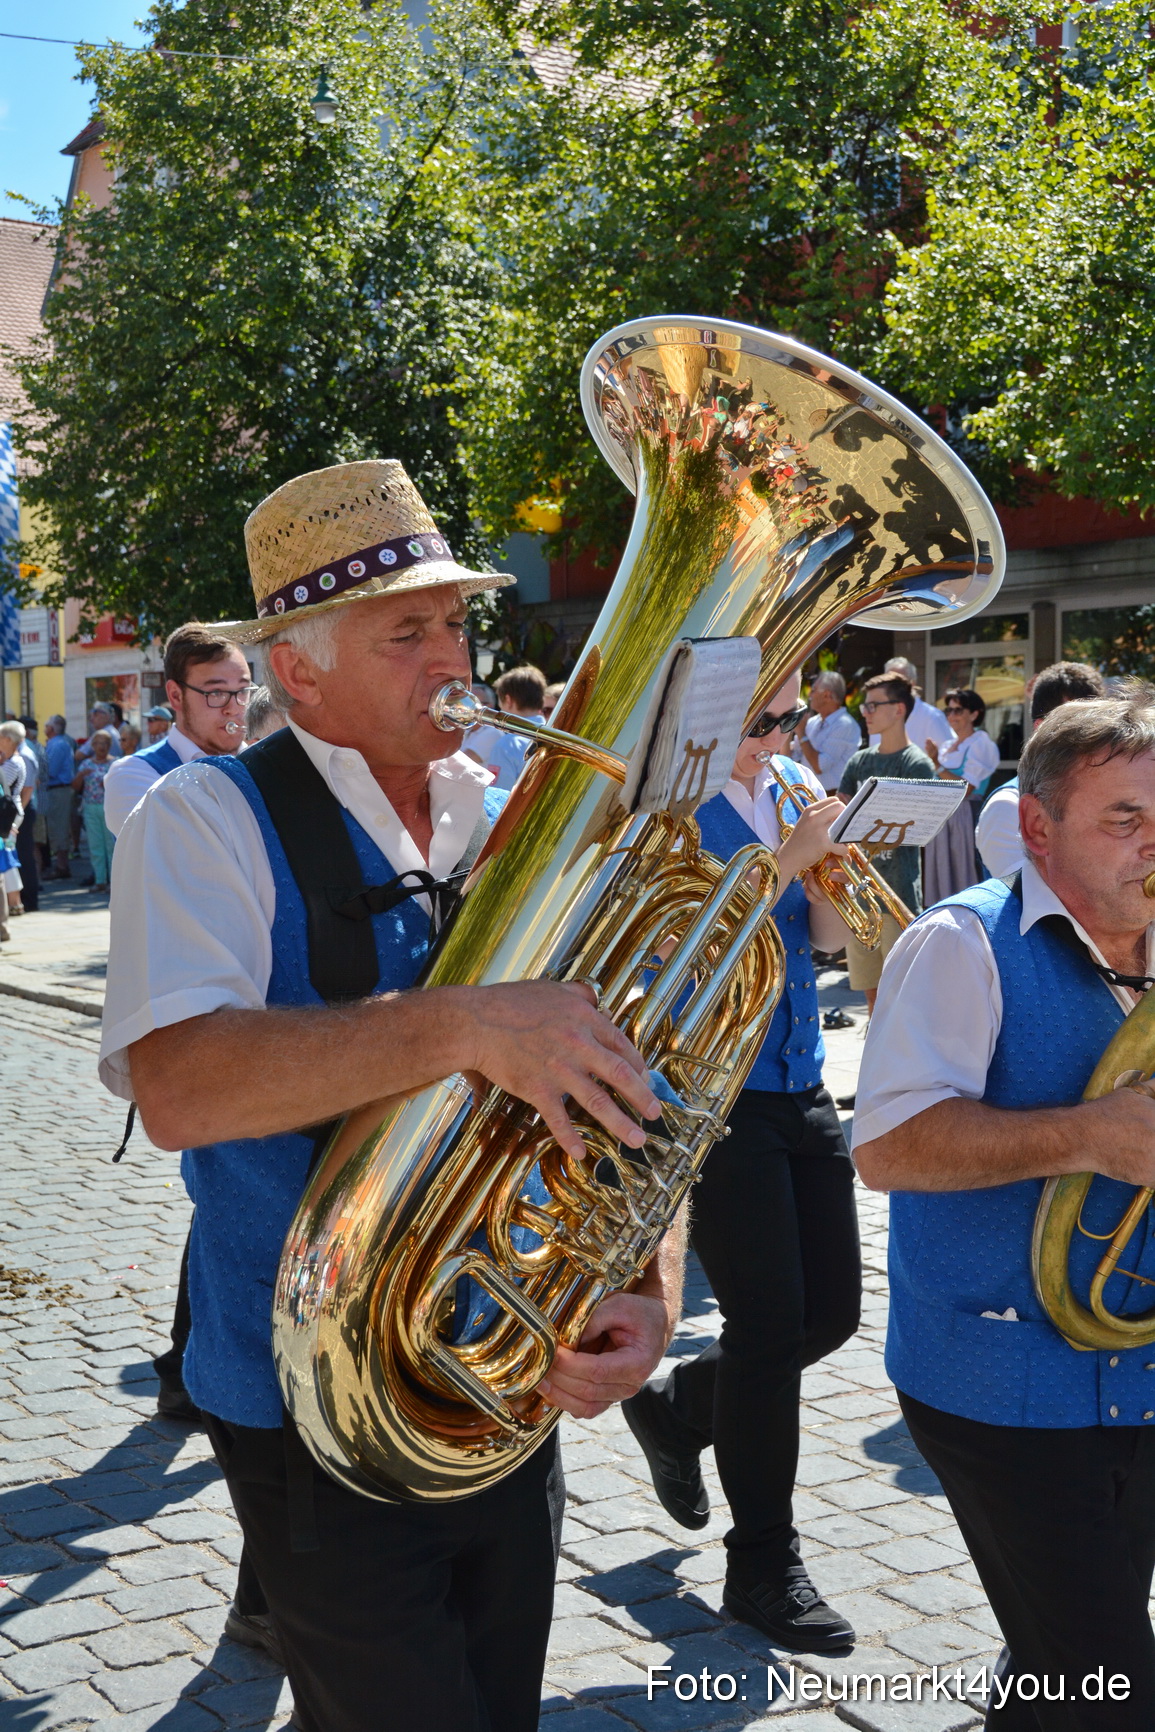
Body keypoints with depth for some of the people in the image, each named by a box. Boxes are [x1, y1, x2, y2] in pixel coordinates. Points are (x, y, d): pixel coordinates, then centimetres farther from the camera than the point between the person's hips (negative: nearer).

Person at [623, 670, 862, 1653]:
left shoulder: (788, 789, 10)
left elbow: (827, 936, 10)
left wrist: (824, 849, -7)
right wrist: (791, 854, -21)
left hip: (801, 1084, 7)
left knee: (831, 1310, 9)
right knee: (770, 1322, -6)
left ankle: (676, 1409, 35)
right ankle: (764, 1565, 11)